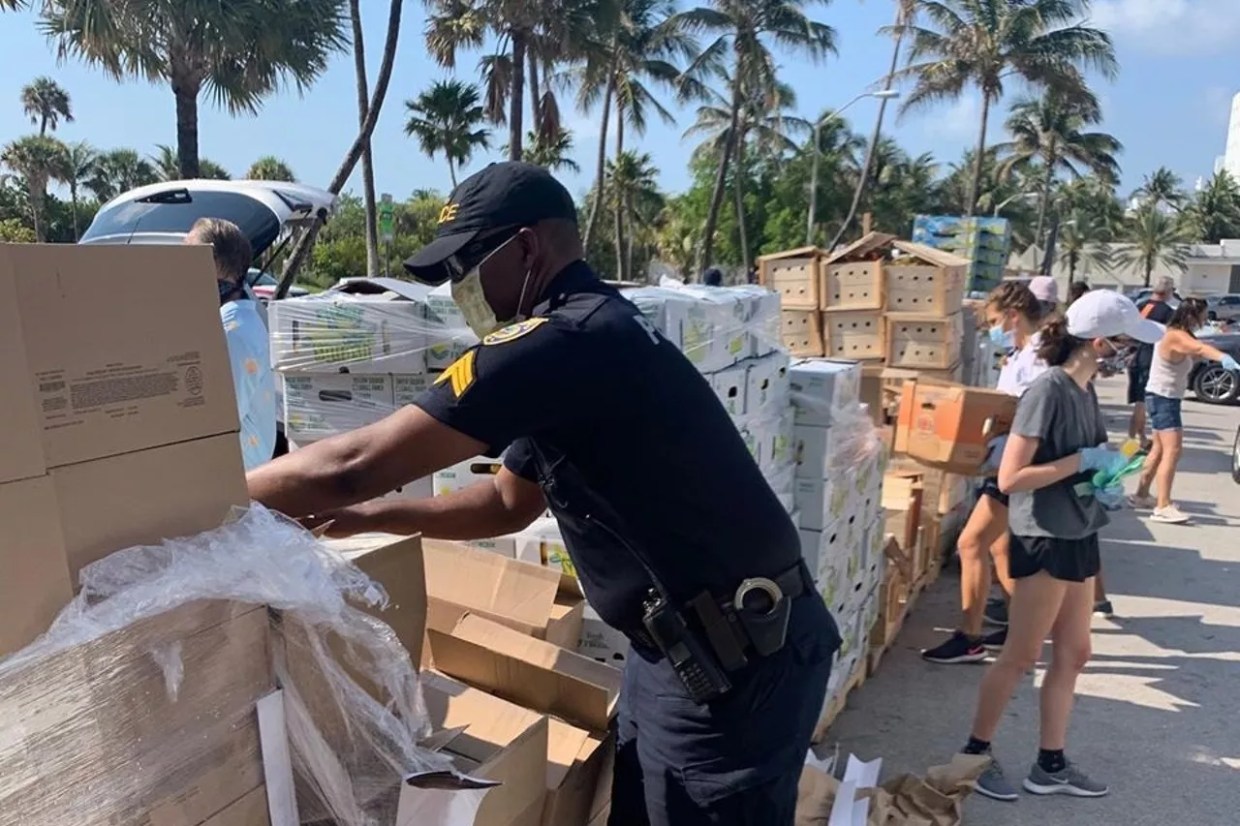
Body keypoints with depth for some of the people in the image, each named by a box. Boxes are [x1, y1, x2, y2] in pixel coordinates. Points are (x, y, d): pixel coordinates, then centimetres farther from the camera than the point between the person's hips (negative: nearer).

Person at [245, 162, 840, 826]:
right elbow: (509, 502, 17)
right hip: (692, 644, 10)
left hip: (735, 660, -10)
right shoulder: (585, 334, 11)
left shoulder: (565, 340, -23)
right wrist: (369, 516, 12)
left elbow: (352, 465, -23)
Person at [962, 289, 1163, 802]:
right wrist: (1085, 460, -20)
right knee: (1021, 657, 3)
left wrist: (1106, 470, 0)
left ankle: (1051, 766, 30)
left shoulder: (1084, 388, 6)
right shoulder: (1049, 390, -20)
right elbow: (1009, 478, -25)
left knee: (1073, 654, 16)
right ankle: (974, 754, 20)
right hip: (1044, 540, -9)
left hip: (1078, 537, 9)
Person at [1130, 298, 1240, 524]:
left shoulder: (1179, 335, 12)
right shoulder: (1176, 336, -22)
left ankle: (1141, 495, 28)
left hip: (1167, 398, 11)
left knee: (1161, 449, 19)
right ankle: (1163, 507, -19)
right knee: (1173, 451, -16)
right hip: (1162, 398, -11)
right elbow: (1200, 348, -41)